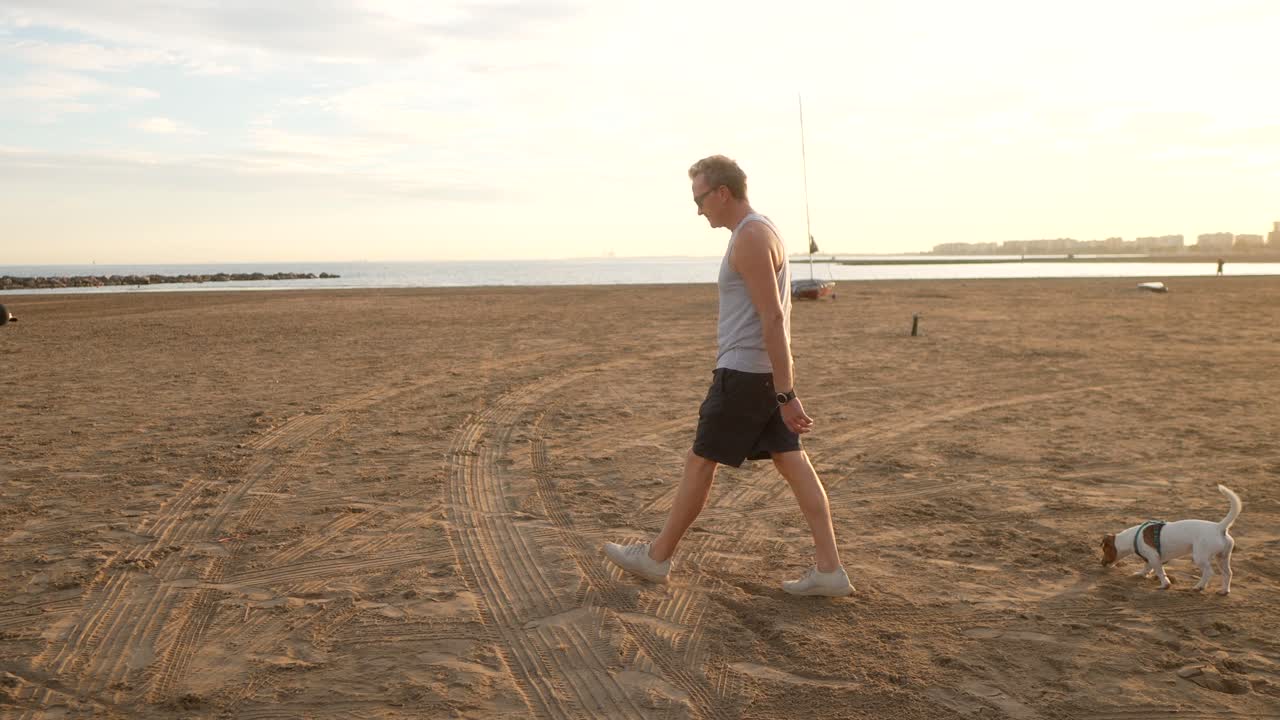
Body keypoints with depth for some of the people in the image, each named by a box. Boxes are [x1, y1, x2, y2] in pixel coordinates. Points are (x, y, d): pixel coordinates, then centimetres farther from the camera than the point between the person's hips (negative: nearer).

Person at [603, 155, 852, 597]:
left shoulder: (751, 238, -17)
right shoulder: (760, 232, 15)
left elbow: (773, 319, -23)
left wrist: (787, 395, -24)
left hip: (745, 373, -10)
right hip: (759, 371, 10)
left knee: (700, 463, 2)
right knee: (792, 463, 6)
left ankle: (656, 557, 16)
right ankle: (829, 569, 7)